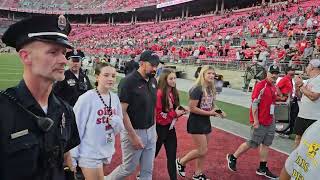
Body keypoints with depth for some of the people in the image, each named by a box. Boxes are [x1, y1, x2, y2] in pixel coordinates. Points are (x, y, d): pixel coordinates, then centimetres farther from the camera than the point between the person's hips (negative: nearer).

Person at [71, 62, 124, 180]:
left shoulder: (115, 98, 1)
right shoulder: (87, 98, -15)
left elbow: (119, 128, 8)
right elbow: (75, 127, -11)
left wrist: (116, 121, -14)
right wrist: (72, 157, -8)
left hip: (105, 152, 5)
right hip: (89, 153, -5)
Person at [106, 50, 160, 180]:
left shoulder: (153, 81, 5)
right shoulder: (128, 82, -18)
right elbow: (122, 111, -19)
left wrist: (154, 129, 14)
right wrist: (133, 136, -20)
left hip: (150, 131, 7)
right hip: (133, 131, -7)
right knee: (128, 168, 8)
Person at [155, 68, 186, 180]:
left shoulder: (174, 93, 3)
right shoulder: (159, 94, -21)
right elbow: (157, 115, -22)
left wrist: (181, 111, -6)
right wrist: (174, 114, -19)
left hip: (170, 128, 6)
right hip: (159, 128, -6)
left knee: (172, 156, 11)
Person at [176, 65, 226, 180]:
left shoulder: (211, 89, 7)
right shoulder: (197, 89, -19)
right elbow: (192, 108, -22)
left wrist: (217, 112, -1)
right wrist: (209, 113, -20)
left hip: (206, 122, 8)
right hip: (196, 123, -8)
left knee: (203, 151, 14)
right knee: (202, 151, -4)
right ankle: (181, 162, 17)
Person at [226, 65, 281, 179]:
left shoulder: (274, 87, 11)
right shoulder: (261, 85, -15)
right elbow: (254, 104, -18)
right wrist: (255, 121, -20)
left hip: (270, 122, 8)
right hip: (260, 122, -8)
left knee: (266, 144, 12)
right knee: (252, 144, 1)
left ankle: (262, 169, 23)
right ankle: (232, 157, 19)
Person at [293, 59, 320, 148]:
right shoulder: (308, 80, 12)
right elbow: (299, 95, 16)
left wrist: (301, 84, -16)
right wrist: (297, 84, -1)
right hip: (301, 115, 8)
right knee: (298, 137, 14)